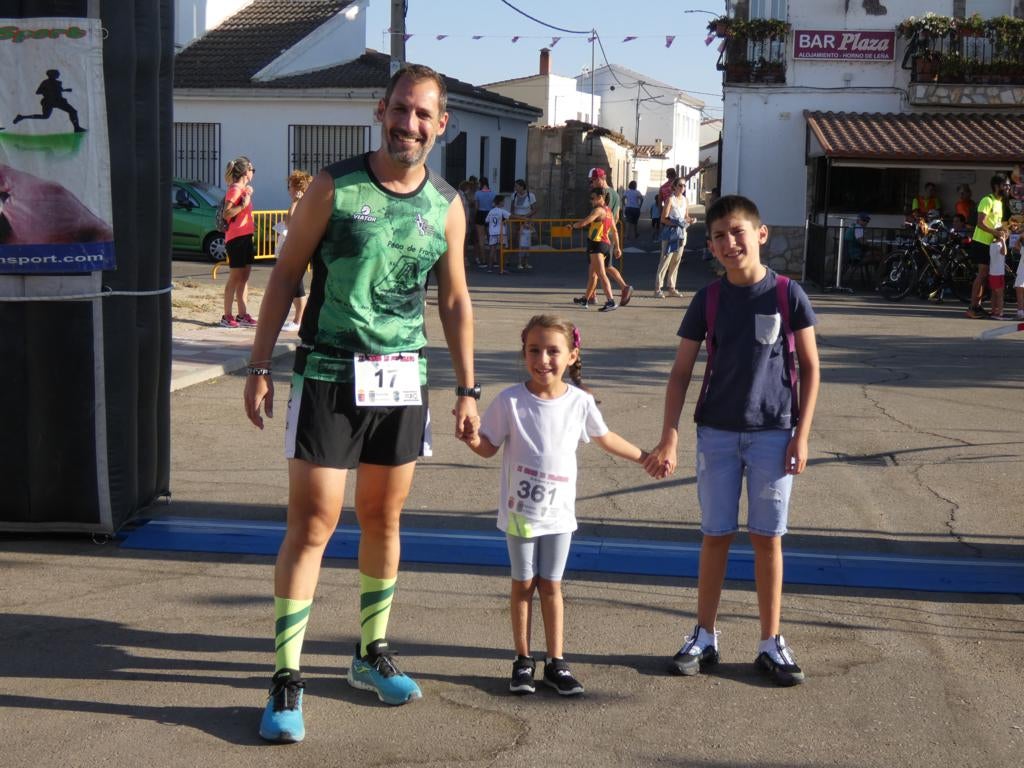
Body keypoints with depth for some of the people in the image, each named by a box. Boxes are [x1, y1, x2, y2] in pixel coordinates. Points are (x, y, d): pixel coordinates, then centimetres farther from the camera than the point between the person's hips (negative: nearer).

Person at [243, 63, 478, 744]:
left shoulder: (446, 206, 5)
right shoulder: (334, 188, -5)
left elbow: (455, 300, 12)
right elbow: (286, 275, -1)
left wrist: (467, 389, 9)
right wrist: (260, 366, -5)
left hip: (403, 382, 4)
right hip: (328, 377, -4)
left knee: (384, 518, 14)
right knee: (312, 524, -6)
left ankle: (372, 653, 30)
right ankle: (287, 678, 1)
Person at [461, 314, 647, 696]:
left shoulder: (580, 402, -3)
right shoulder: (510, 401, -10)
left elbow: (605, 438, 15)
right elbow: (489, 447, -4)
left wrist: (645, 457, 22)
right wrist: (470, 437, -26)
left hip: (559, 511, 1)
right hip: (519, 511, -1)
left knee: (551, 584, 8)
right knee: (523, 584, 9)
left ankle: (556, 661, 16)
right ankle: (523, 661, 18)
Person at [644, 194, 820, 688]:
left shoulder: (787, 295, -5)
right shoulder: (708, 300, -1)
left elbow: (810, 368, 0)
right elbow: (681, 372, 1)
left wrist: (801, 435, -5)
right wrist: (669, 438, -7)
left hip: (773, 433, -1)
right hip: (717, 432, 2)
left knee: (767, 536, 5)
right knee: (716, 535, 8)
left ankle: (771, 643, 16)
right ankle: (705, 638, 20)